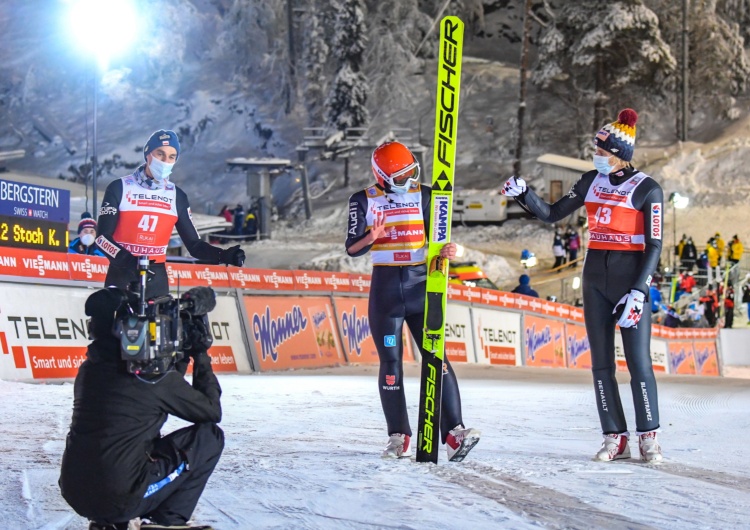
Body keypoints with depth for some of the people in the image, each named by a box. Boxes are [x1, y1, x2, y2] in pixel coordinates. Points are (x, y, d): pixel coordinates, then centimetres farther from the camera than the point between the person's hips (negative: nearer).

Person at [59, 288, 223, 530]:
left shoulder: (88, 369, 9)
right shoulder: (153, 372, -11)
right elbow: (212, 411, 3)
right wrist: (201, 357, 14)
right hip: (121, 498, -7)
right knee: (210, 436, 6)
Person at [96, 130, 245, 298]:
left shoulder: (177, 196, 8)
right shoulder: (120, 188, -2)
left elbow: (193, 245, 7)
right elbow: (102, 237, -8)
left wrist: (223, 255, -12)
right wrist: (127, 260, -25)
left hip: (156, 280, 3)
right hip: (121, 277, -3)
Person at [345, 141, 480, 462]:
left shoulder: (423, 195, 6)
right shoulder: (364, 201, 3)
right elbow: (352, 249, 0)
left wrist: (446, 252, -15)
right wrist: (372, 237, -21)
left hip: (421, 282, 1)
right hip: (386, 285, 0)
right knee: (390, 362, 1)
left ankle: (453, 433, -13)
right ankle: (399, 437, 7)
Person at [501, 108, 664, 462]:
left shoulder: (647, 189, -8)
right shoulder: (592, 182, 8)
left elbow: (654, 246, -10)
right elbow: (552, 214, 14)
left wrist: (638, 292, -17)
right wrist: (523, 194, -1)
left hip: (630, 276, -5)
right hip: (595, 276, 5)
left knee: (638, 361, -7)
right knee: (601, 362, 4)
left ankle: (648, 437, 3)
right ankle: (615, 438, 9)